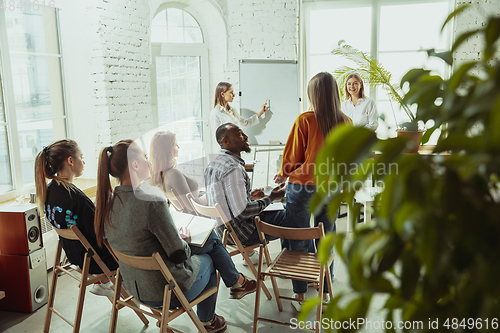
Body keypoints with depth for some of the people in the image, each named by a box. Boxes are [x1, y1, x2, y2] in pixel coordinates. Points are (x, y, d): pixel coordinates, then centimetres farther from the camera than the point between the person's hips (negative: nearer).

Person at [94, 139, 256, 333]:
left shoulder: (109, 203, -5)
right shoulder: (151, 201, -30)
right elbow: (179, 254, -24)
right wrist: (183, 239, -3)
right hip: (168, 292, -7)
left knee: (211, 238, 23)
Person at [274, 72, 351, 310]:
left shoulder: (304, 120, -15)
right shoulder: (346, 122, -3)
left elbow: (292, 156, -6)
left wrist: (283, 175, 13)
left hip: (302, 186, -4)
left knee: (298, 242, 10)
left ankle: (300, 295, 23)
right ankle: (325, 292, 30)